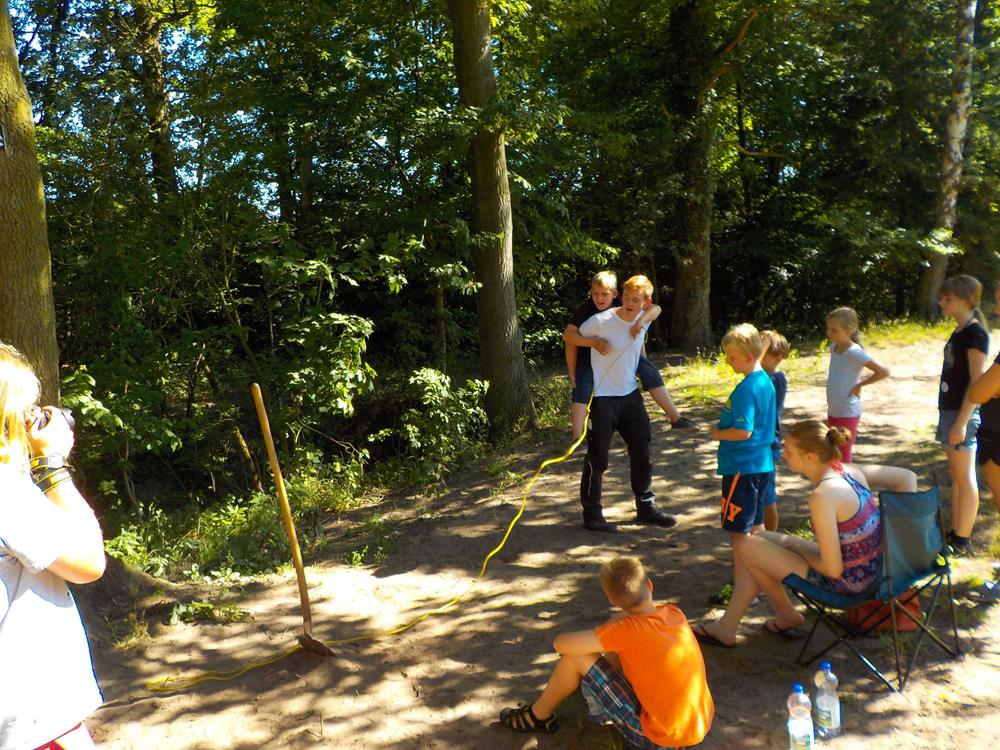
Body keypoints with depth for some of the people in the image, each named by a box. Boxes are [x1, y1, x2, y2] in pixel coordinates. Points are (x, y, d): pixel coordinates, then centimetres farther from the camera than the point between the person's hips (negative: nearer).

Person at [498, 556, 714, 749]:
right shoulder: (675, 613, -2)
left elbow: (561, 643, -16)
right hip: (700, 728, 7)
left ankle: (538, 716, 20)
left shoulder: (627, 629, -22)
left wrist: (585, 643, 4)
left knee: (577, 657, -4)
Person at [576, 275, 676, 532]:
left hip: (630, 395, 6)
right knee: (597, 459, 1)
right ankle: (591, 515, 13)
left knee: (642, 453, 13)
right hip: (602, 398, -6)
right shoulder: (600, 321, -19)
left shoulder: (644, 320, -2)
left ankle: (646, 508, 29)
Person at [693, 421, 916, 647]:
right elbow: (907, 477, 9)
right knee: (759, 539, 16)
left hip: (846, 584, -9)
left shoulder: (823, 496, -29)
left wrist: (802, 550, -7)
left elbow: (833, 568, -27)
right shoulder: (848, 470, -3)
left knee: (747, 546, 1)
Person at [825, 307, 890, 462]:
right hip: (833, 411, 8)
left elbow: (884, 372, -24)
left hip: (848, 413, -8)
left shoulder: (854, 352, -20)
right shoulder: (833, 347, 3)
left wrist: (859, 385, -14)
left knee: (843, 457, 1)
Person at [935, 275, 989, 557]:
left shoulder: (975, 333, -14)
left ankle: (963, 541, 4)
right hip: (950, 409, 9)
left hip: (963, 412, -9)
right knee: (955, 475, 14)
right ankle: (956, 533, 22)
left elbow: (977, 381, -19)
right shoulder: (959, 332, 13)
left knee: (964, 477, -3)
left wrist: (962, 421, -22)